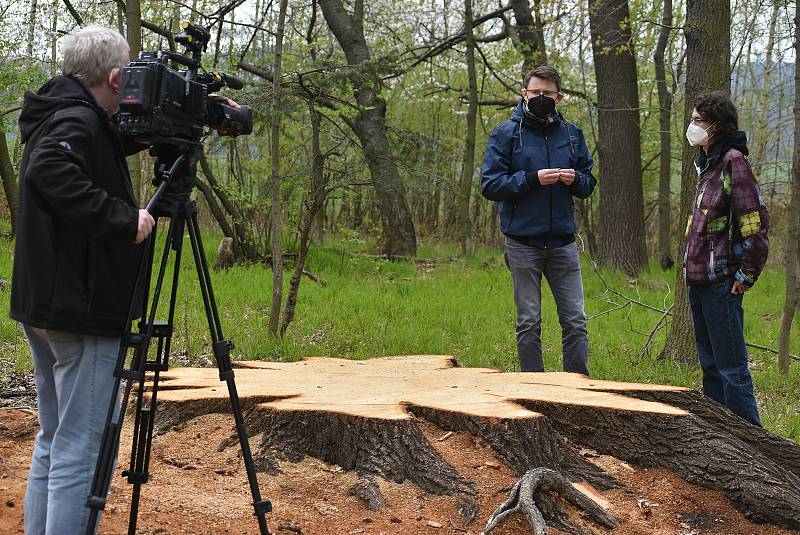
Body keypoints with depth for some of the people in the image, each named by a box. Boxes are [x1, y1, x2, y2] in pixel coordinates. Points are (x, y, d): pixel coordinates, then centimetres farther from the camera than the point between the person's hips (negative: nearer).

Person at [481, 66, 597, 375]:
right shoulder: (506, 134, -2)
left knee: (575, 321, 4)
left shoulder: (572, 134, 10)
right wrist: (532, 179, -19)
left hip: (563, 241, 3)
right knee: (529, 323, 5)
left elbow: (589, 185, 15)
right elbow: (490, 185, -8)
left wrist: (575, 179, -9)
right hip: (523, 242, -3)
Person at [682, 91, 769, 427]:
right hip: (699, 282, 10)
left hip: (721, 283, -10)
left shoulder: (733, 162, -13)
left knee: (731, 368, -6)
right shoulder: (708, 165, 16)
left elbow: (756, 222, -18)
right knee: (711, 366, 15)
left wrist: (748, 274, -14)